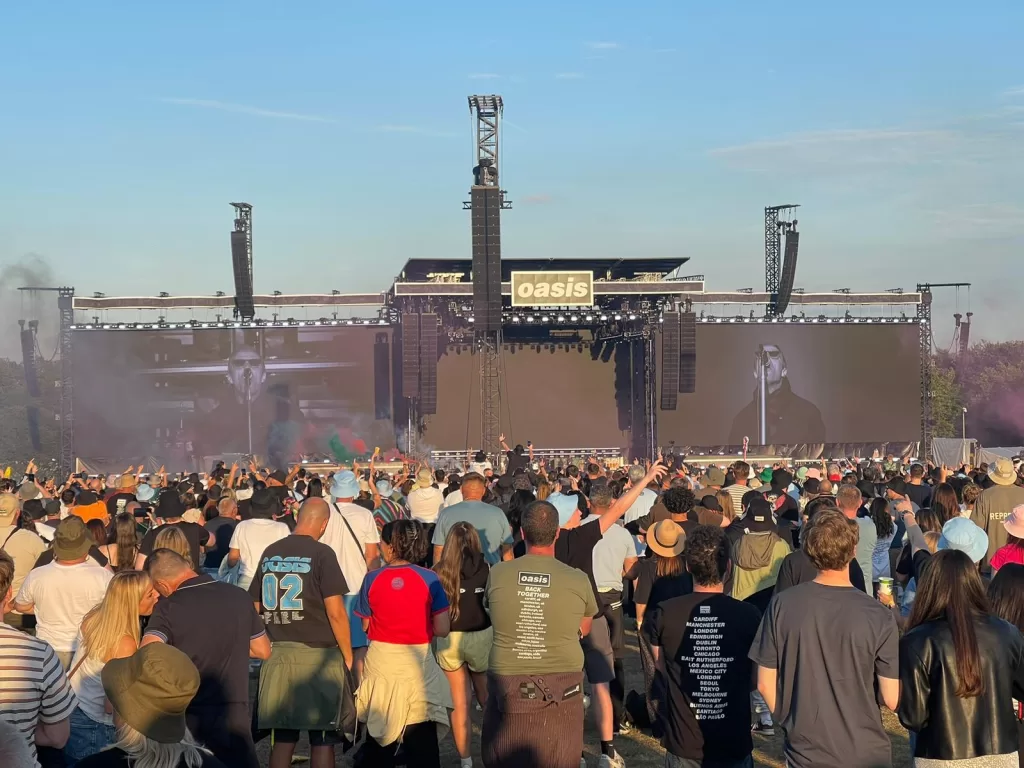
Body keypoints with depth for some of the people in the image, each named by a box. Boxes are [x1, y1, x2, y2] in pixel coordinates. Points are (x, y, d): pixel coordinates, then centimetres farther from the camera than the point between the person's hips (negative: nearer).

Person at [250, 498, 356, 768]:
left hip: (277, 654, 5)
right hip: (317, 655, -5)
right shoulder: (321, 553, -10)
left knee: (282, 737, 12)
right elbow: (335, 612, -14)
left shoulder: (270, 553, 7)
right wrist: (348, 655, -3)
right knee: (323, 738, 4)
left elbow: (256, 606, 14)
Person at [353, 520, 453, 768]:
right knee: (422, 741, 5)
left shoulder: (372, 579, -6)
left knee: (378, 735, 17)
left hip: (380, 664, 2)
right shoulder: (429, 579, -10)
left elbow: (364, 626, 0)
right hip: (417, 665, -1)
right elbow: (442, 630, -10)